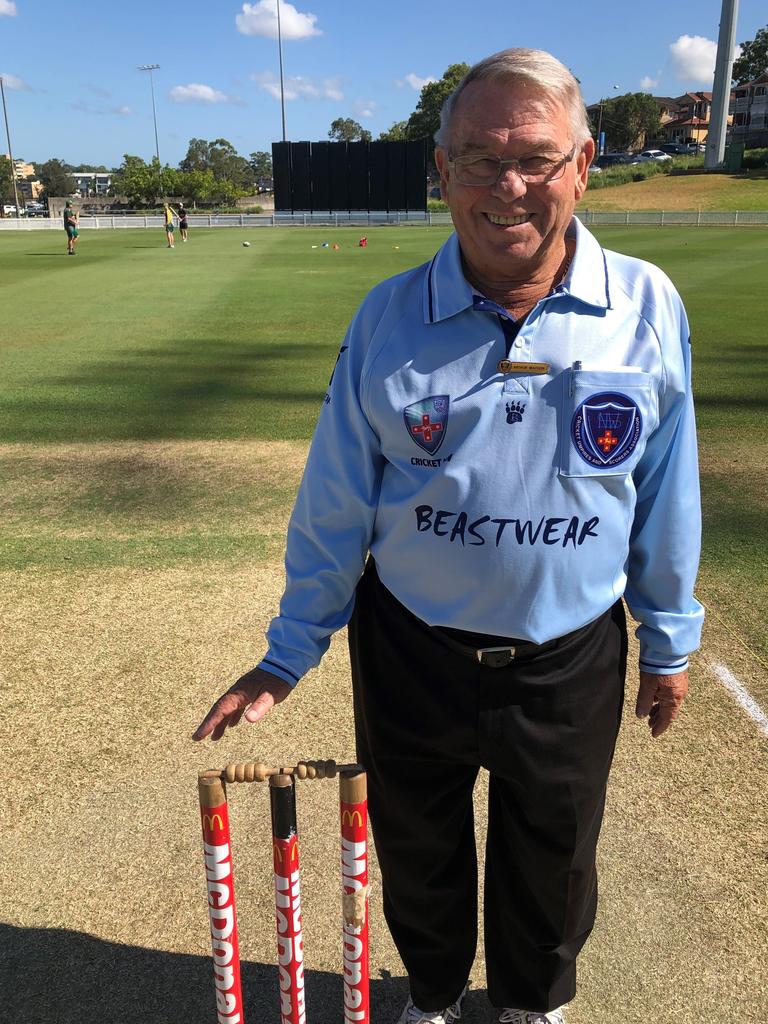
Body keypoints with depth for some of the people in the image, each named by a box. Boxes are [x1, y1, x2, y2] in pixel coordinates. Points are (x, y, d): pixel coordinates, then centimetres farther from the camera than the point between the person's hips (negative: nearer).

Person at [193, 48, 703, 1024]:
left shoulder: (647, 308, -9)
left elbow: (667, 494, 0)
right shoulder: (388, 317, -10)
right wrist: (287, 655, 0)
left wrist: (669, 640, 8)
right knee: (417, 855, 23)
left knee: (551, 864, 23)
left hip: (572, 660, 1)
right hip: (410, 653, 0)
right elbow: (334, 503, -4)